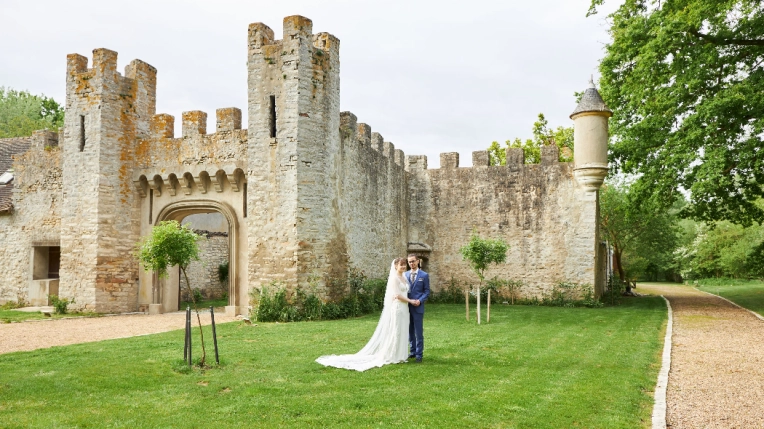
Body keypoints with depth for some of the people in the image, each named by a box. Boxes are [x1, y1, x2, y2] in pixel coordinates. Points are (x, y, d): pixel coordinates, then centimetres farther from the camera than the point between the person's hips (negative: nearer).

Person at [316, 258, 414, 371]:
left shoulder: (404, 278, 14)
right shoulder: (394, 277, -13)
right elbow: (397, 295, -18)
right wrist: (410, 301, -10)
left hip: (403, 309, 9)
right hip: (396, 308, -9)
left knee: (401, 333, 11)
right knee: (394, 333, -2)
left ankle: (397, 355, 18)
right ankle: (391, 356, 6)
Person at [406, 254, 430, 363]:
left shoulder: (424, 275, 1)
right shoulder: (405, 274, 9)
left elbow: (427, 291, 0)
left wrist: (419, 301, -14)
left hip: (418, 307, -3)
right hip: (407, 307, 3)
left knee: (419, 332, -1)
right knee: (410, 331, 10)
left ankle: (419, 354, 5)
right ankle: (412, 352, 21)